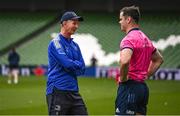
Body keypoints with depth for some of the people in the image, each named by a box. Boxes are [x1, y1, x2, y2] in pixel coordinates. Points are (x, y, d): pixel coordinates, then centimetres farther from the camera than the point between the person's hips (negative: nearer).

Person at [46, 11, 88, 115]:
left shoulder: (75, 45, 17)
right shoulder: (55, 43, -7)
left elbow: (82, 69, 12)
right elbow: (67, 64, -17)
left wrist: (72, 65, -5)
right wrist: (77, 65, 2)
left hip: (74, 93, 8)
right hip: (58, 92, -8)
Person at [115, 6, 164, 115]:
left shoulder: (129, 39, -13)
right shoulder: (146, 39, 16)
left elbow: (124, 61, -32)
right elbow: (159, 59, 31)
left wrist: (123, 78, -15)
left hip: (129, 87, -9)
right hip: (143, 87, 9)